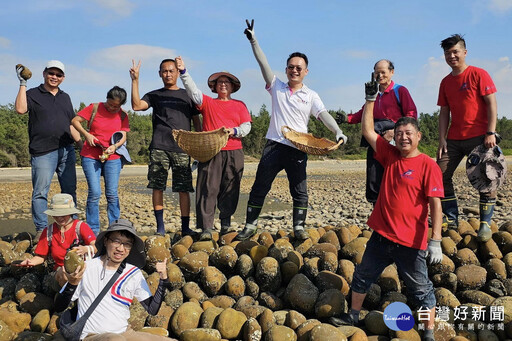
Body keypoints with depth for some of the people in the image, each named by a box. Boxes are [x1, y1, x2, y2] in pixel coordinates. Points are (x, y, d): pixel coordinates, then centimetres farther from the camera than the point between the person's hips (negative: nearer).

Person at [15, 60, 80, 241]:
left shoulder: (65, 97, 18)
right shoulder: (33, 94, 4)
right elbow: (20, 109, -17)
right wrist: (23, 83, -12)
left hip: (67, 151, 5)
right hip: (43, 152, -5)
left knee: (70, 190, 7)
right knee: (40, 192, -2)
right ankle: (41, 230, 5)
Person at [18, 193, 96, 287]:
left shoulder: (81, 226, -3)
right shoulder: (48, 231, 7)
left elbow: (96, 247, -17)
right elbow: (41, 256, 12)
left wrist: (85, 249, -39)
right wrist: (31, 261, -11)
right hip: (61, 269, 2)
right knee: (65, 275, -34)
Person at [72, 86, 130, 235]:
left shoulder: (122, 116, 7)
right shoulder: (94, 108, 0)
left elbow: (123, 136, 5)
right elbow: (75, 121, 3)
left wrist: (115, 146, -15)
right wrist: (86, 134, -10)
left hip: (113, 157, 2)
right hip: (91, 156, -2)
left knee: (112, 194, 0)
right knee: (94, 192, -8)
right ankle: (93, 230, 3)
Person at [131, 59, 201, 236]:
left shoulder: (187, 95, 17)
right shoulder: (155, 95, 16)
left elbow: (196, 122, 17)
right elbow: (137, 105, -3)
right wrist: (135, 80, -5)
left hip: (182, 148, 0)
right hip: (159, 148, 0)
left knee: (184, 189, -2)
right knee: (157, 187, -2)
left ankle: (185, 227, 6)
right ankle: (160, 227, 7)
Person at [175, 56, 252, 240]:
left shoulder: (239, 105, 18)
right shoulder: (207, 103, 15)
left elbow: (247, 126, 11)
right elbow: (193, 91, 0)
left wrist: (234, 131, -9)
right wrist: (183, 72, -11)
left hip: (233, 153, 1)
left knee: (230, 190, 2)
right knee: (208, 188, -8)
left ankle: (225, 224, 13)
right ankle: (206, 227, -9)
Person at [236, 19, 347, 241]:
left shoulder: (311, 96, 5)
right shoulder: (276, 87, 8)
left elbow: (324, 115, -7)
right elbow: (263, 64, 2)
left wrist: (337, 132, -25)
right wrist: (253, 40, -3)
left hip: (298, 149, -1)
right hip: (274, 146, 1)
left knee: (299, 191, 3)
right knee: (259, 187, 4)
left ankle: (299, 227, 16)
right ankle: (250, 226, 15)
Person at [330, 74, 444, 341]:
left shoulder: (428, 165, -12)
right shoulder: (390, 156, 4)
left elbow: (435, 204, -15)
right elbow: (368, 132, 9)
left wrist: (435, 241, -20)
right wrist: (370, 100, 5)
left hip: (410, 242, -6)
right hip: (381, 236, 7)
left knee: (420, 289, 7)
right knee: (362, 276, 20)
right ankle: (353, 315, 39)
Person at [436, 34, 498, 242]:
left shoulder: (478, 75, -2)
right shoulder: (445, 82, 13)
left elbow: (491, 104, -7)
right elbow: (444, 113, 11)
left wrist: (490, 133, -16)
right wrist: (442, 140, 3)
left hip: (478, 137, -5)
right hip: (454, 139, 5)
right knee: (441, 175, 0)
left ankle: (485, 224, 5)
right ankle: (451, 219, 12)